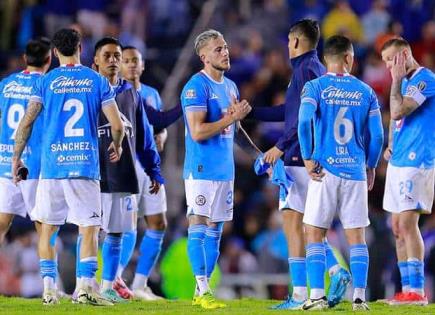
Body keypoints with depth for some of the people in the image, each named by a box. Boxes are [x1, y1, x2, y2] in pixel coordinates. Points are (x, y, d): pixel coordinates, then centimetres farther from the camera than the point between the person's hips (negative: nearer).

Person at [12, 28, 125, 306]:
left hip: (52, 164, 1)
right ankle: (86, 287, -10)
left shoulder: (46, 82, 4)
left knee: (48, 229, 11)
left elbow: (27, 122, -3)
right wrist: (117, 146, 20)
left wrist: (16, 157, 8)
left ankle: (49, 289, 7)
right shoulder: (98, 81, 4)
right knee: (89, 228, 2)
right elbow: (117, 125, -1)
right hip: (86, 165, -1)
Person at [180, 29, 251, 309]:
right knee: (199, 226, -7)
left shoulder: (230, 86, 15)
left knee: (215, 230, 9)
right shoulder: (197, 87, -12)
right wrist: (231, 118, -18)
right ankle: (202, 290, -9)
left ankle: (203, 288, 14)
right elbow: (198, 132, -19)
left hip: (225, 168, 8)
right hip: (202, 168, -8)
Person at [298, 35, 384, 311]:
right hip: (355, 171, 2)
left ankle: (317, 296, -3)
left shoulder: (315, 87, -2)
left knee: (315, 234, 4)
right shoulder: (365, 91, 5)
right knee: (357, 236, 7)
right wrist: (371, 166, 17)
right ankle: (360, 297, 3)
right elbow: (377, 135, 4)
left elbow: (304, 122, -17)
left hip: (325, 171, -2)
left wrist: (308, 159, -8)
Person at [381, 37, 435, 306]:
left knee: (407, 223, -14)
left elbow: (398, 112, -21)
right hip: (399, 161, 10)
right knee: (398, 227, 8)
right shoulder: (407, 81, 17)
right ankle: (407, 289, 11)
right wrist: (391, 145, 12)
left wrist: (396, 80, -11)